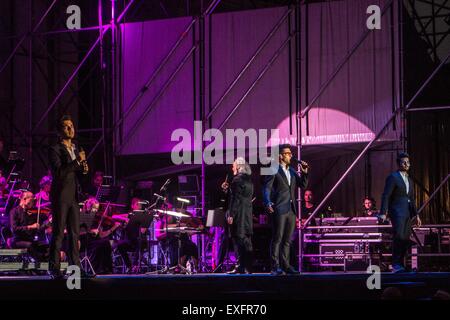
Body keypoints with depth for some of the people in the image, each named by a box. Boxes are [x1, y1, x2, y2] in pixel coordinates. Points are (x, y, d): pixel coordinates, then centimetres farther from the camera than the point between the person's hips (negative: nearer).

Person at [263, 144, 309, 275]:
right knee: (277, 239, -7)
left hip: (291, 210, 7)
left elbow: (303, 185, 17)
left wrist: (304, 172, 1)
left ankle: (285, 265, 12)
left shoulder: (292, 171, 19)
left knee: (287, 240, 8)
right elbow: (267, 188, -9)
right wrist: (268, 203, -24)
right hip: (279, 209, -7)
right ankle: (275, 267, -8)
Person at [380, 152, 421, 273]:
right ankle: (396, 264, -20)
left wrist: (416, 215, 18)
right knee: (399, 236, -20)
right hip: (397, 212, -8)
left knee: (406, 239, 3)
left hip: (408, 213, 8)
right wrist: (383, 213, -19)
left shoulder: (409, 180, 21)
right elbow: (386, 196, -9)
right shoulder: (393, 177, -2)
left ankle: (400, 264, 8)